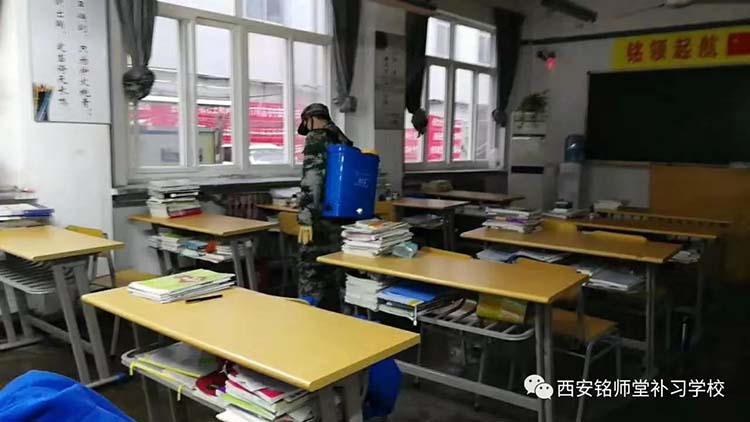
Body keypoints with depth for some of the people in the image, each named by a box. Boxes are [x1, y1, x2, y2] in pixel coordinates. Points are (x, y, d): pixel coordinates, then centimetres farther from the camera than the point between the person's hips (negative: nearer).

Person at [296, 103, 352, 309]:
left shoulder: (316, 139, -8)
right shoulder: (343, 140, 15)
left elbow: (311, 181, -19)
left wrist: (305, 219, -21)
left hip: (321, 217, -8)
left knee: (311, 269, -1)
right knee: (334, 270, 14)